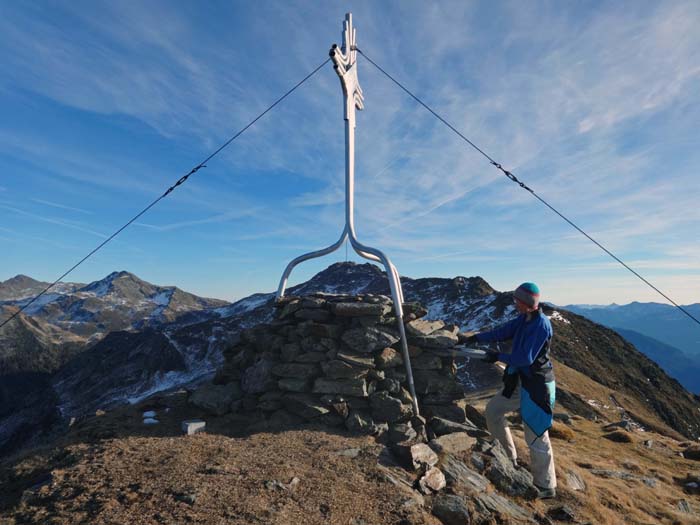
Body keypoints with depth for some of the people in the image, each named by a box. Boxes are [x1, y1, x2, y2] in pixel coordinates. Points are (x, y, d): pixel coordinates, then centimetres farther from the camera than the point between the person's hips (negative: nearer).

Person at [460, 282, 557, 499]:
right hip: (520, 382, 9)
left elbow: (525, 358, -24)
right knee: (493, 410, 15)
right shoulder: (524, 319, 2)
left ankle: (546, 487, 22)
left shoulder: (541, 325, -23)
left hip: (537, 386, -9)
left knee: (536, 436, 2)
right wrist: (473, 338, 5)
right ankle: (509, 458, 32)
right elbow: (502, 331, 8)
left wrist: (498, 357, -14)